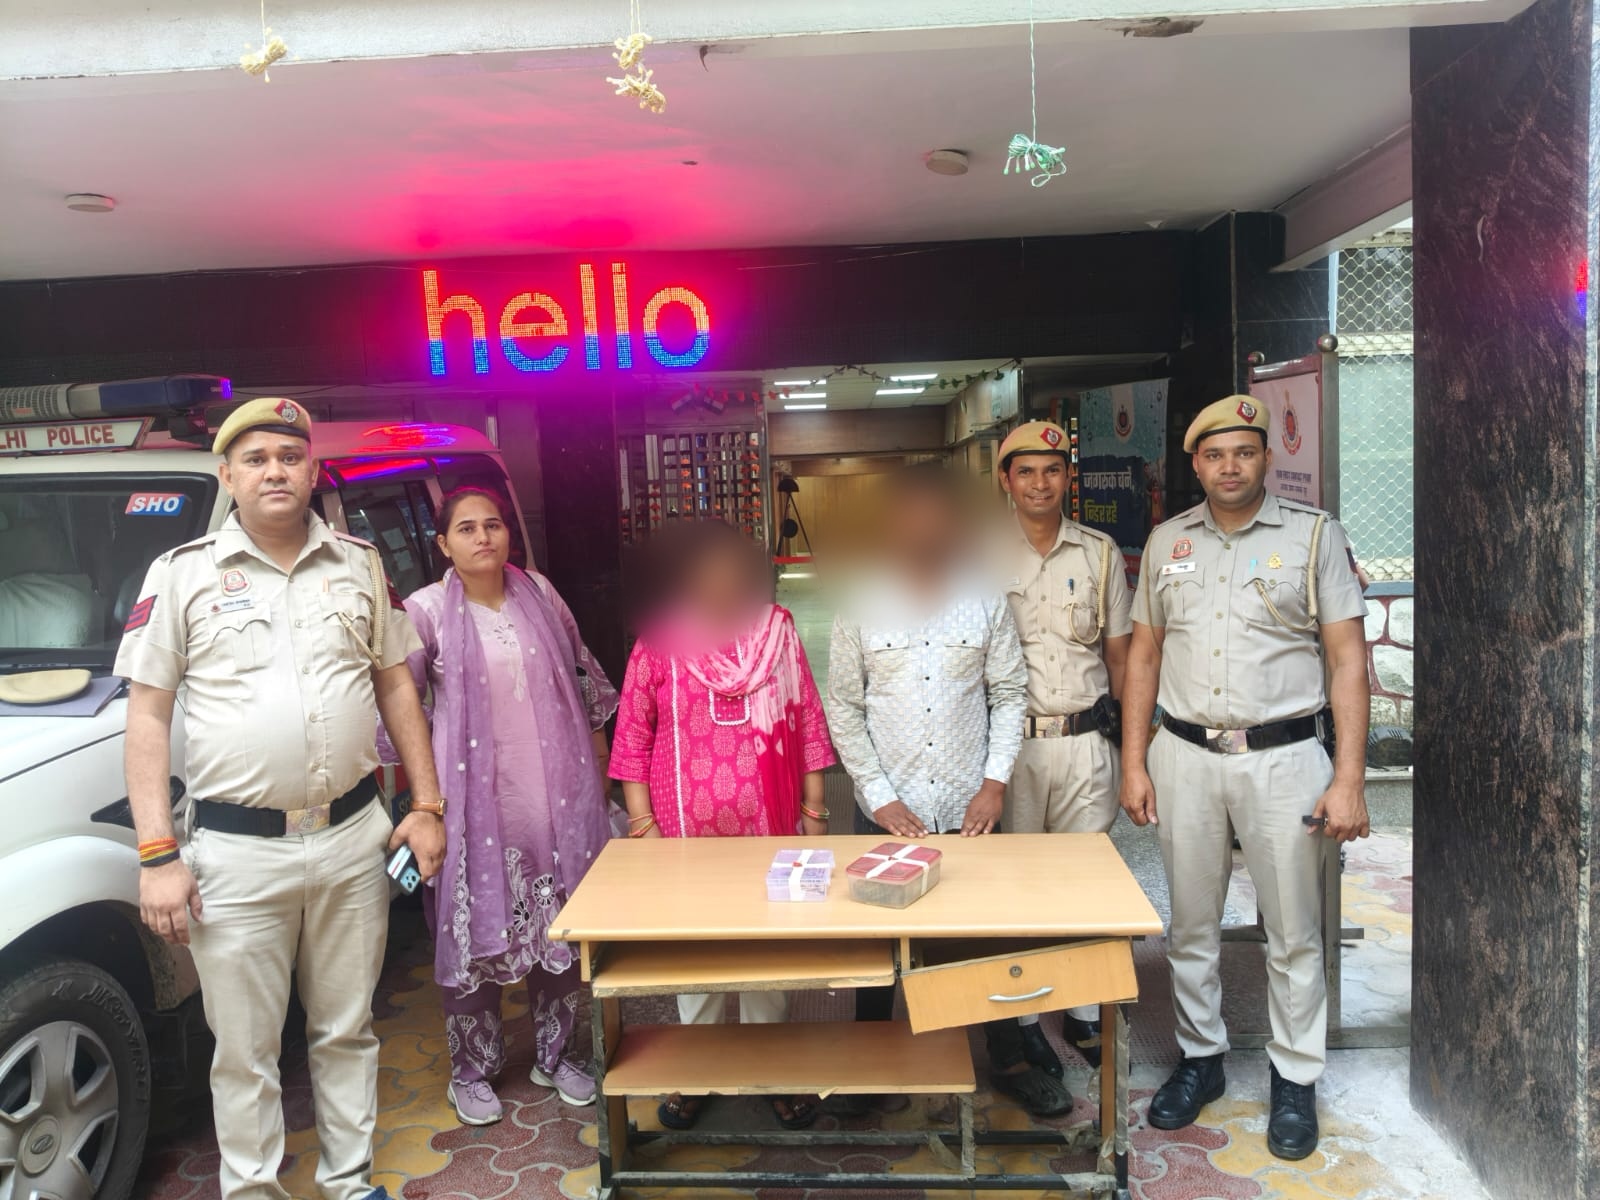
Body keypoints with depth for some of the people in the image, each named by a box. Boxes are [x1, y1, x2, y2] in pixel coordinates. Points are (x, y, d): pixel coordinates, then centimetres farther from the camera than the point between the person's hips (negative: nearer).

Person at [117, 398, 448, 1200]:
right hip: (237, 850, -2)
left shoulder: (358, 564, 7)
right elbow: (148, 715, -1)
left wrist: (426, 806, 7)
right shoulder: (182, 575, -1)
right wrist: (157, 855, -8)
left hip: (354, 839, 3)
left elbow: (396, 685, 12)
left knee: (347, 1031, 16)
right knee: (244, 1051, 9)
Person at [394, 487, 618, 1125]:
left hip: (557, 795, 4)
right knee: (476, 934, 5)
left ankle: (553, 1056, 32)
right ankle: (472, 1073, 26)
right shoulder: (425, 611, -4)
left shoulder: (539, 593, 6)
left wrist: (597, 759, 17)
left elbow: (583, 673, 15)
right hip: (477, 800, -3)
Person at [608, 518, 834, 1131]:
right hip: (688, 830, -1)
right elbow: (632, 737, -1)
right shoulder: (657, 645, -6)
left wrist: (814, 810, 3)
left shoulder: (777, 630, -1)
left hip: (770, 827, 1)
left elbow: (808, 722, 3)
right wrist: (642, 823, -4)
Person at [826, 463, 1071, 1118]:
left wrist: (995, 781, -6)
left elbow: (1009, 695, 4)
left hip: (969, 807, 1)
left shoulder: (986, 602, -1)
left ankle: (1009, 1061, 31)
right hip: (888, 811, 0)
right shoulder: (861, 607, -4)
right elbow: (842, 708, -1)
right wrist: (880, 795, -7)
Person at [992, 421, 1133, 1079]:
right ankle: (1023, 1018, 20)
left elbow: (1120, 656, 11)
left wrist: (1131, 744, 7)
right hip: (1012, 740, -2)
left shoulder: (1099, 554, 7)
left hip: (1087, 739, 2)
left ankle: (1084, 1012, 27)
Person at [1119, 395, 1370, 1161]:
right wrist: (1134, 763, 4)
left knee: (1293, 933, 8)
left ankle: (1296, 1079, 25)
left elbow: (1348, 659, -5)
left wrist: (1348, 779, -11)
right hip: (1184, 756, 3)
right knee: (1190, 926, 13)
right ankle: (1200, 1060, 31)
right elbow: (1144, 654, 9)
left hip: (1284, 757, -2)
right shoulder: (1167, 542, 7)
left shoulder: (1314, 536, -2)